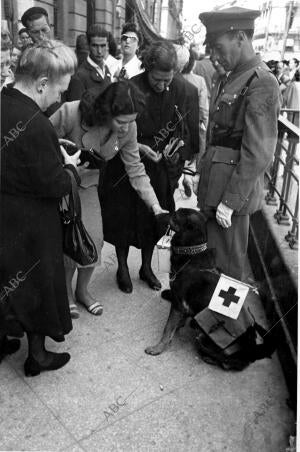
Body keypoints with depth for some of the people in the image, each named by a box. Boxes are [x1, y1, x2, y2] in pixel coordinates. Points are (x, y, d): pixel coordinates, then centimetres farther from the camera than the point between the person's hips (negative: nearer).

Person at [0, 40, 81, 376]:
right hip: (28, 226, -7)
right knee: (37, 284, 14)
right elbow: (56, 186, -22)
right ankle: (37, 355, 34)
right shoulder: (35, 125, -27)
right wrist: (70, 165, -3)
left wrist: (54, 152, 6)